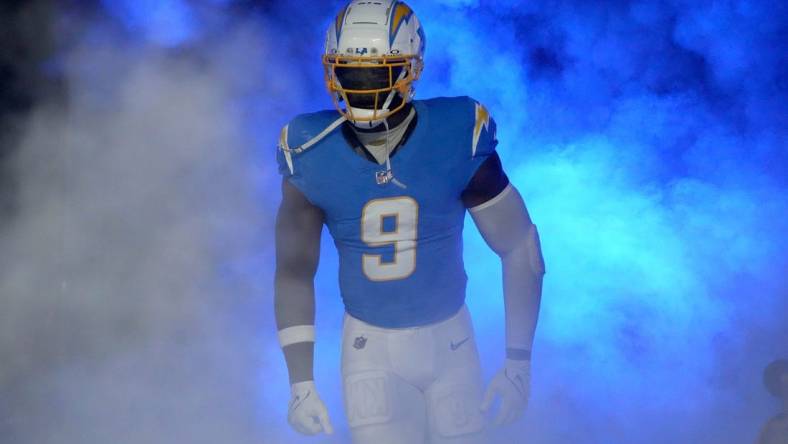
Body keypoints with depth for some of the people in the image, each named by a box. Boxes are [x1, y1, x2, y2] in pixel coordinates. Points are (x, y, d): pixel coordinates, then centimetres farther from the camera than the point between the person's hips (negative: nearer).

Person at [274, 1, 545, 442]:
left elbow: (520, 247, -7)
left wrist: (519, 363, -8)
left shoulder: (457, 143, -16)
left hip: (449, 339, 0)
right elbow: (294, 271, -2)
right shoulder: (313, 157, -12)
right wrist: (301, 381, -6)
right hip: (370, 345, 0)